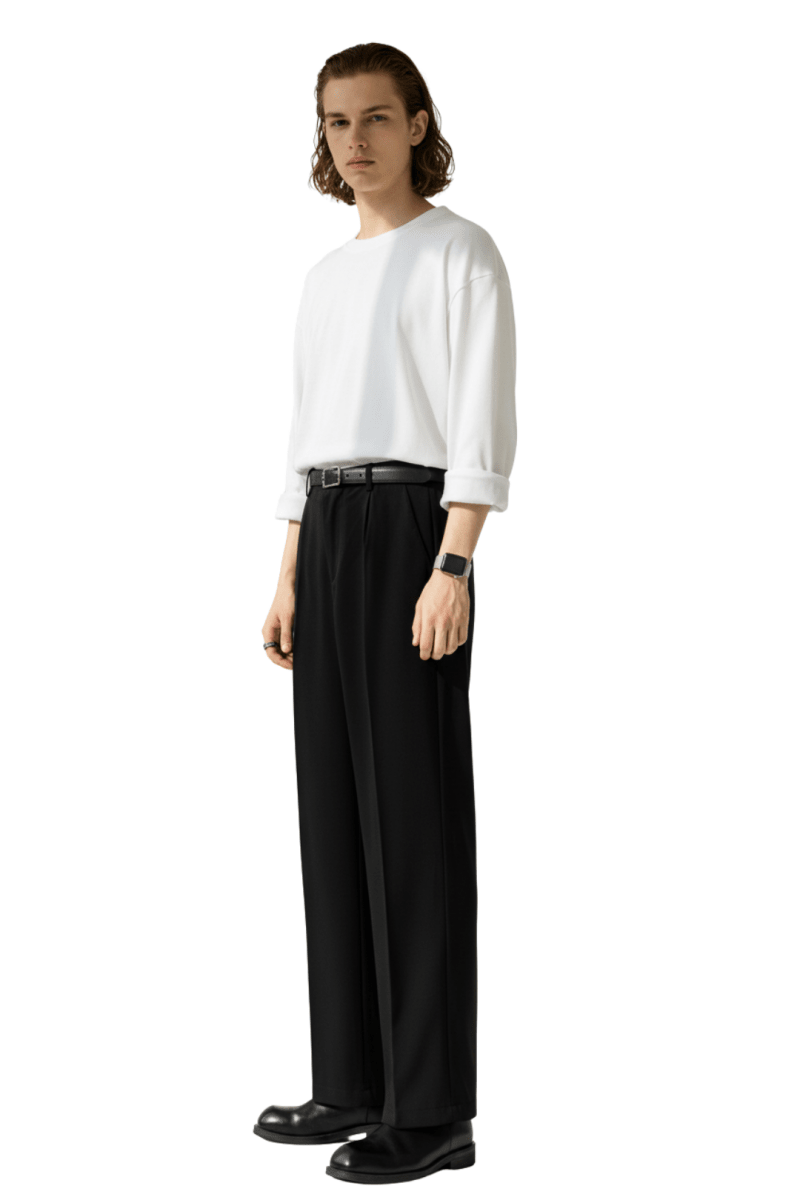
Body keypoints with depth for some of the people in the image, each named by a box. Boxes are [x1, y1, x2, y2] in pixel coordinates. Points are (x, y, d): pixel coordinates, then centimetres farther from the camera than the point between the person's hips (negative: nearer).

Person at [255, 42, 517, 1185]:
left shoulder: (459, 252, -3)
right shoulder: (327, 274, 20)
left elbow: (484, 425, -12)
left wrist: (451, 571, -21)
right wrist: (289, 583, 15)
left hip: (411, 525, -8)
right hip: (327, 533, 8)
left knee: (414, 812, -7)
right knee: (335, 806, 7)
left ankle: (434, 1108, -2)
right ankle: (359, 1082, 15)